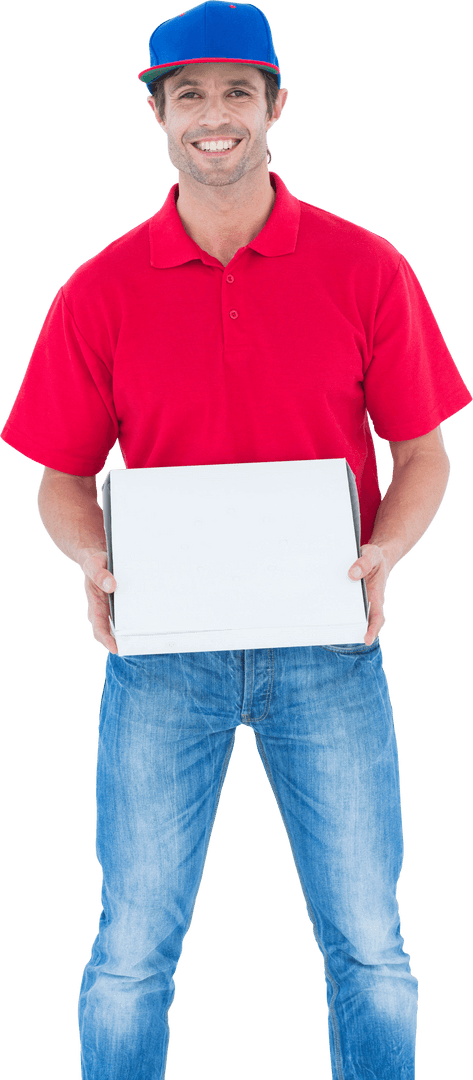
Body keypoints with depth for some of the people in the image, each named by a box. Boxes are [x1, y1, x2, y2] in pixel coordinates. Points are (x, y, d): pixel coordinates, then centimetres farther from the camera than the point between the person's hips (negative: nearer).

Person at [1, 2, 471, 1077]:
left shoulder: (366, 270, 0)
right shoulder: (100, 292, 1)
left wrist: (384, 553, -14)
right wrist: (96, 563, -14)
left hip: (328, 645, 0)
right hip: (162, 648, 0)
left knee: (368, 947, 7)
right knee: (132, 951, 7)